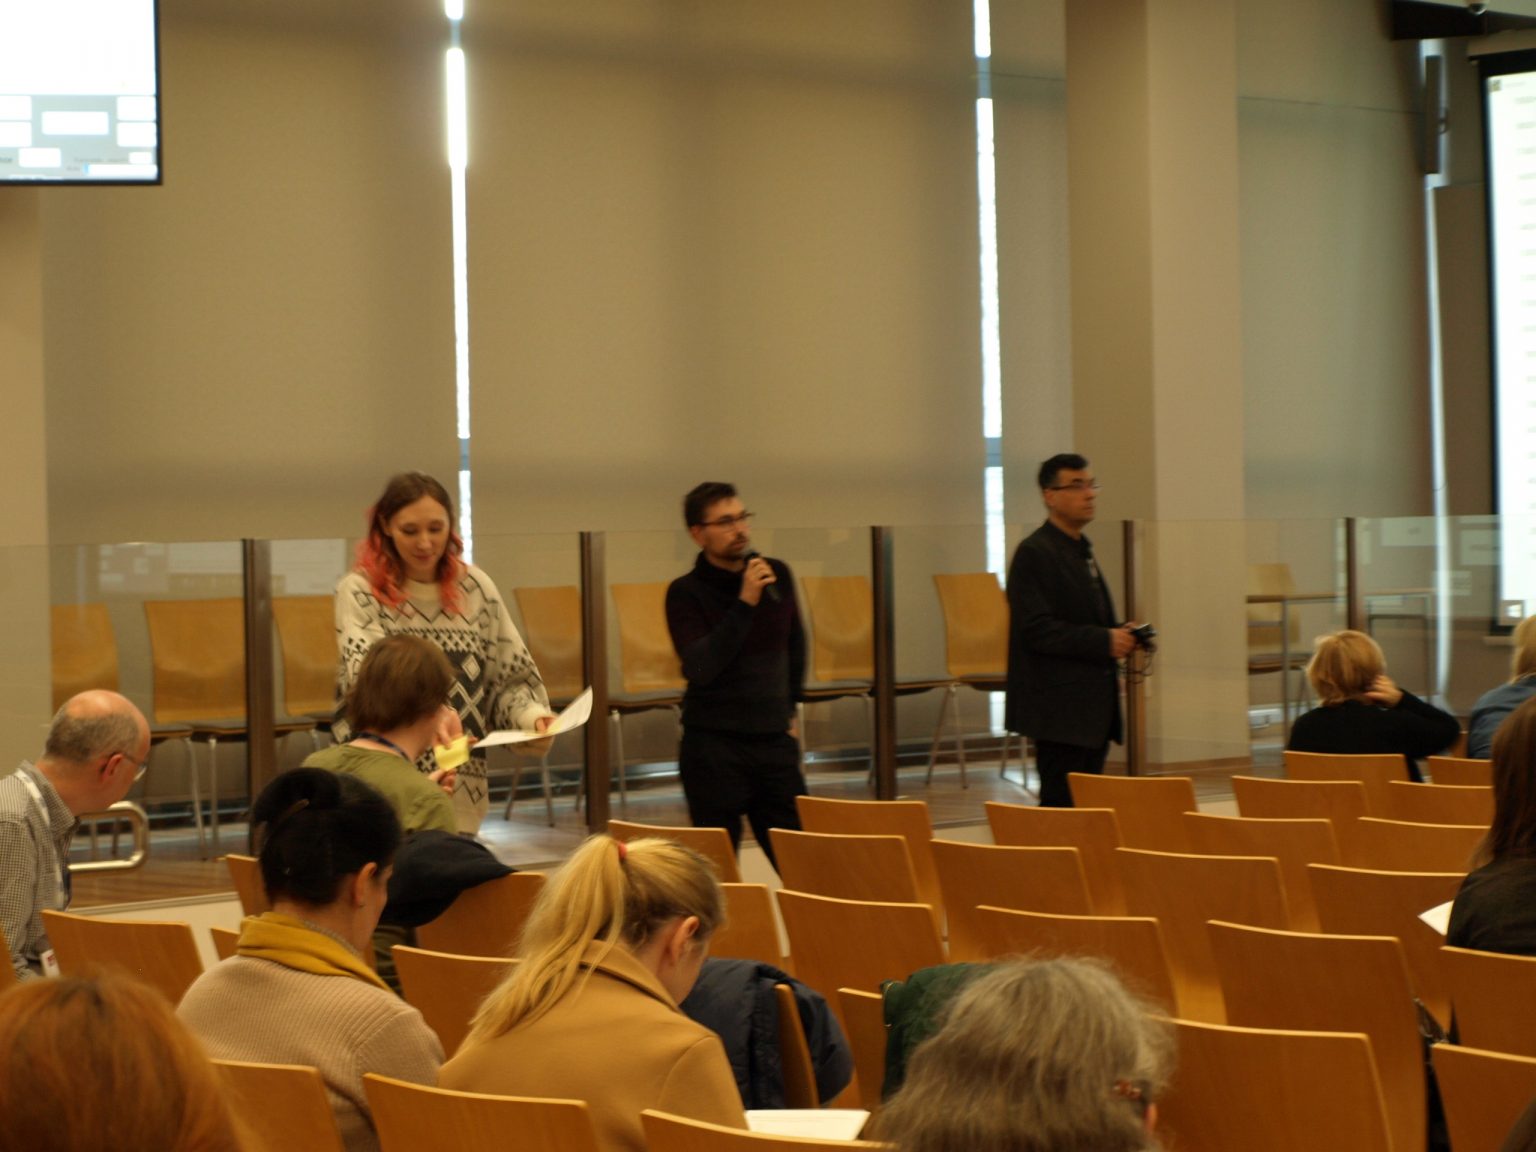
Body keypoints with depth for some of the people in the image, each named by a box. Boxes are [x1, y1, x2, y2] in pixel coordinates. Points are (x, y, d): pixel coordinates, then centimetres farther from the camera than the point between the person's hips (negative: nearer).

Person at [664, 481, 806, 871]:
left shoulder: (778, 575, 6)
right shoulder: (686, 593, -7)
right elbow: (700, 667, -21)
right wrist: (745, 603, -22)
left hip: (774, 741, 4)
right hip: (714, 747, -4)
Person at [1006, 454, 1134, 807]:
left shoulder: (1081, 550, 18)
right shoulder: (1034, 553, -11)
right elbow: (1036, 629, -20)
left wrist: (1119, 636, 7)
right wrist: (1104, 641, -20)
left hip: (1093, 706, 9)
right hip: (1059, 709, -9)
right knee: (1062, 806, -9)